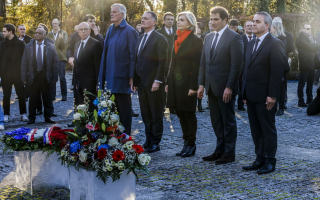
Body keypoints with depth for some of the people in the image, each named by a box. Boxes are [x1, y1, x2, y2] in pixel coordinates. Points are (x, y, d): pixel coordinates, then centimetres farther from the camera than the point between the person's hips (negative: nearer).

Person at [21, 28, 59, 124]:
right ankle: (31, 118, 14)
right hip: (33, 76, 1)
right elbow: (24, 63, 5)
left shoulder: (51, 47, 3)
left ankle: (48, 117, 16)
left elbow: (55, 63, 3)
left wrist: (54, 77, -3)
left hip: (46, 77, -1)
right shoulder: (28, 47, 6)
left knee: (47, 98, 5)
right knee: (33, 99, 5)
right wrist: (24, 78, -2)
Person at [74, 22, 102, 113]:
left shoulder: (95, 44, -7)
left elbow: (98, 65, -11)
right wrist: (76, 83, 14)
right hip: (80, 85, 7)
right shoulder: (77, 45, 17)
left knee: (91, 108, -5)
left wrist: (98, 83, -15)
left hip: (90, 85, -7)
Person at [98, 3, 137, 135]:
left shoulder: (129, 31, -9)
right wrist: (103, 74, 11)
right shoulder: (110, 30, 11)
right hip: (109, 76, 7)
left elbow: (133, 55, -11)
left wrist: (131, 76, -14)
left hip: (121, 77, -7)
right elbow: (105, 52, 15)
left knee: (124, 108, 3)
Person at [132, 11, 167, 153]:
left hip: (154, 84, -7)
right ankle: (148, 140, 19)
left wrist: (157, 81, -18)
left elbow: (162, 61, -13)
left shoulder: (159, 39, -7)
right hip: (141, 83, 7)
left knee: (156, 114, 2)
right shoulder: (140, 39, 16)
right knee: (145, 115, 11)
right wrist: (134, 80, 11)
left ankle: (155, 143, 8)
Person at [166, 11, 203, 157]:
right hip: (176, 82, 7)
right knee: (180, 114, 10)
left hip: (187, 82, -7)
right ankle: (186, 143, 18)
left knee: (189, 113, 0)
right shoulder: (177, 40, 14)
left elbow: (196, 65, -14)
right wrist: (168, 82, 13)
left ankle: (191, 145, 10)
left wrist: (193, 86, -19)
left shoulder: (195, 41, -9)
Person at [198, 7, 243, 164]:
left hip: (225, 88, -7)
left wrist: (229, 87, -19)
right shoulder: (208, 38, 13)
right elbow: (203, 63, 15)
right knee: (216, 121, 12)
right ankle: (220, 150, 22)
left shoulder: (234, 38, -10)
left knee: (228, 121, 3)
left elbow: (236, 65, -15)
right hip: (211, 87, 7)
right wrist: (201, 84, 8)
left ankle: (229, 153, 11)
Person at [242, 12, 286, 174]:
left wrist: (272, 95, -18)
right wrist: (245, 93, 13)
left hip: (265, 97, -7)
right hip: (251, 96, 8)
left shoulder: (275, 44, -9)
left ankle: (270, 162, 10)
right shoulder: (251, 44, 15)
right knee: (256, 130, 11)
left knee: (268, 130, 2)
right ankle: (260, 159, 20)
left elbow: (277, 72, -14)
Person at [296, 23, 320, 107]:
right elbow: (310, 46, -18)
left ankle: (310, 100, 21)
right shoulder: (300, 38, -10)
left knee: (310, 82, 13)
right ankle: (301, 101, 0)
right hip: (305, 64, -8)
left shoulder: (310, 37, 18)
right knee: (302, 83, -4)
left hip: (311, 64, 8)